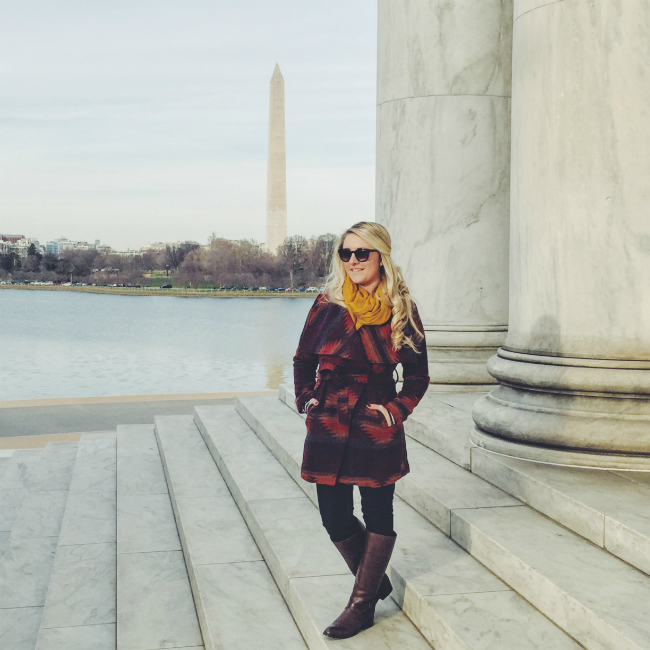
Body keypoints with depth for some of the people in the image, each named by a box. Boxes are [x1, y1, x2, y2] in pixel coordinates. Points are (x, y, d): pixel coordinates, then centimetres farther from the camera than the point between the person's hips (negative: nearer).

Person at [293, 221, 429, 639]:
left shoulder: (402, 310, -2)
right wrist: (307, 398, 0)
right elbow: (303, 360, 12)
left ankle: (363, 604, 22)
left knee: (378, 514, 7)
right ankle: (375, 580, 31)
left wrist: (396, 409, -8)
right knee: (335, 517, 6)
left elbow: (418, 376, 5)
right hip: (329, 426, 2)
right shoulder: (328, 304, 2)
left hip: (377, 428, -2)